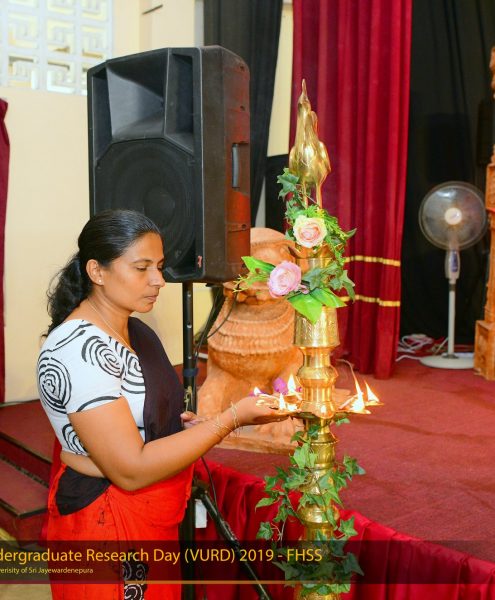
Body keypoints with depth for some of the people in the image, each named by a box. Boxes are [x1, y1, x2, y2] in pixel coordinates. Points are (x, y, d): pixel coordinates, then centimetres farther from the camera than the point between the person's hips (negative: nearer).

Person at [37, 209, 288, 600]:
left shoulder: (134, 330, 3)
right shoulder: (77, 350, -25)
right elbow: (131, 470, -27)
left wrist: (182, 425, -2)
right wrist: (232, 419, -27)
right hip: (107, 521, -8)